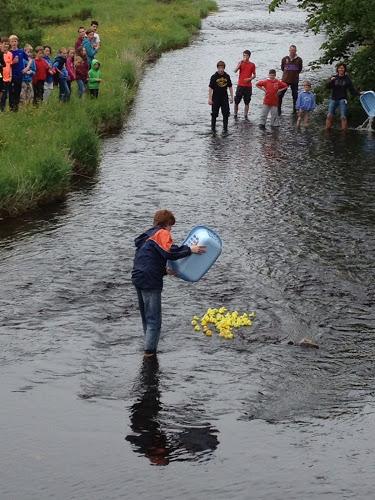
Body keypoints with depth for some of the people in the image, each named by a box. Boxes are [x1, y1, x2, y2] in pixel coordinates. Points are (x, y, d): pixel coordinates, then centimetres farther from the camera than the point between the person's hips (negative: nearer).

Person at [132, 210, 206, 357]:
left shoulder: (146, 237, 24)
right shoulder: (162, 233, -4)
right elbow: (170, 252, -21)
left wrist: (164, 270, 21)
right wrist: (190, 250, -14)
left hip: (138, 279, 9)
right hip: (150, 281, -9)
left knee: (146, 318, 18)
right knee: (154, 320, -5)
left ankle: (149, 350, 24)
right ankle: (149, 352, -7)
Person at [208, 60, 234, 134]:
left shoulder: (227, 76, -1)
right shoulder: (214, 77, -9)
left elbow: (230, 87, 8)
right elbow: (210, 88, -7)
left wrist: (231, 97, 7)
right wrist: (210, 99, -10)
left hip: (224, 98, 2)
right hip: (216, 98, -2)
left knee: (226, 114, 3)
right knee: (214, 114, 5)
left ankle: (225, 128, 15)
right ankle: (213, 128, 18)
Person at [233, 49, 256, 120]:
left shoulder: (252, 65, 4)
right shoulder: (241, 63, 1)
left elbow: (254, 75, 9)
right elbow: (235, 71, -14)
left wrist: (250, 78, -11)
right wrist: (241, 63, -22)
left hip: (248, 86, 1)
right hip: (240, 85, -1)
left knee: (247, 102, 4)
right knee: (236, 101, 0)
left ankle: (246, 116, 11)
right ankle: (235, 115, 11)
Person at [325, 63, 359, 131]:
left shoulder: (347, 79, 3)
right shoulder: (334, 77, 5)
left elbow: (352, 89, 3)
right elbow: (328, 86, -5)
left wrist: (358, 94, -9)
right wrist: (331, 81, -24)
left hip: (342, 100, -1)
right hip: (333, 99, 1)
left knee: (343, 117, -9)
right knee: (330, 116, -5)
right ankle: (327, 130, 0)